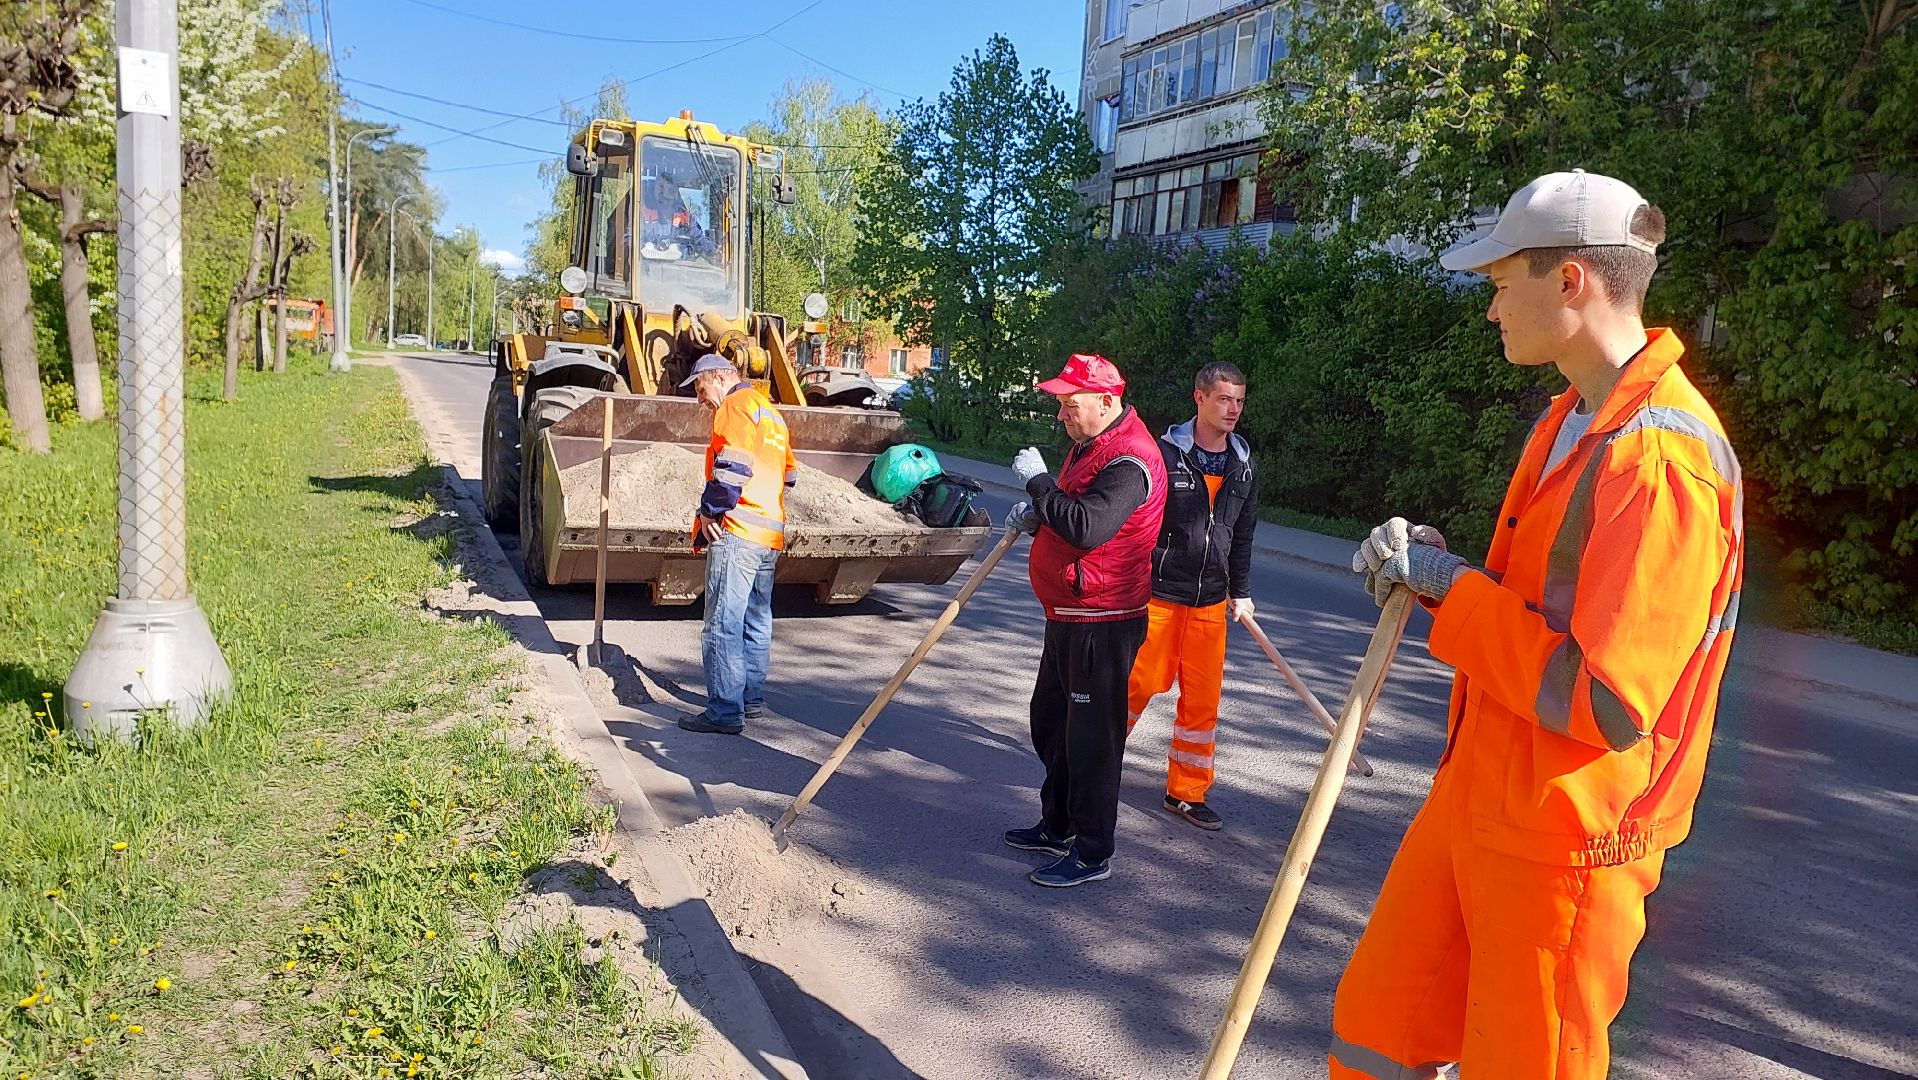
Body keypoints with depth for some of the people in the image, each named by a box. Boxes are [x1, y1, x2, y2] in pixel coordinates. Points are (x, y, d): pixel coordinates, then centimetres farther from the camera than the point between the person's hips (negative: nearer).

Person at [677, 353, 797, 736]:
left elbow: (733, 463, -19)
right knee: (756, 621, 16)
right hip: (771, 534, 10)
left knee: (722, 624, -9)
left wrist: (710, 510, -12)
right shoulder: (771, 412, 24)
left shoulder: (736, 405, -5)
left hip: (737, 531, -10)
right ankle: (752, 699, 23)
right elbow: (789, 473, 24)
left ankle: (725, 712, -10)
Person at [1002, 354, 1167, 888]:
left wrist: (1038, 480, -22)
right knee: (1052, 718, 21)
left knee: (1092, 733, -2)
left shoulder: (1128, 461, -22)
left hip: (1103, 622, -11)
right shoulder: (1090, 443, 12)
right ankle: (1059, 825, 37)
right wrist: (1037, 513, 4)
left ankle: (1093, 853, 10)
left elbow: (1087, 527, -34)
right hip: (1068, 614, 11)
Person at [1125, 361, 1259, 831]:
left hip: (1210, 602, 5)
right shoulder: (1165, 452, -8)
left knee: (1203, 698, 7)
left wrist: (1241, 591, 14)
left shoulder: (1243, 465, 9)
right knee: (1137, 684, 0)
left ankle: (1187, 793, 19)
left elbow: (1243, 535, 16)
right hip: (1158, 593, -5)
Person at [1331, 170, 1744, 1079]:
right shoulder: (1572, 420, 9)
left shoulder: (1661, 458, -23)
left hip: (1564, 840, -9)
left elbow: (1605, 703, -27)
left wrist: (1447, 587, -18)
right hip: (1477, 795, 9)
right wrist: (1433, 572, -1)